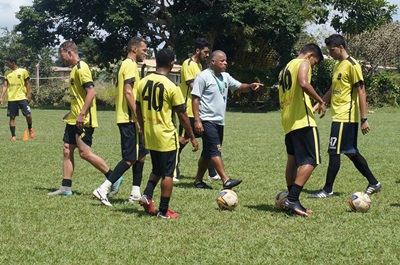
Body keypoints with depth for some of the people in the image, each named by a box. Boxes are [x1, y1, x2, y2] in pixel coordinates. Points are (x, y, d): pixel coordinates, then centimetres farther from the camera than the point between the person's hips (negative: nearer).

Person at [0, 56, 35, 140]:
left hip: (22, 97, -3)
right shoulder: (7, 73, 8)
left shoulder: (23, 71, -1)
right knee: (12, 117, 2)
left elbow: (28, 84, 3)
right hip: (11, 99, 3)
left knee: (28, 115, -9)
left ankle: (30, 128, 20)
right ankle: (13, 136, 9)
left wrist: (28, 95, -5)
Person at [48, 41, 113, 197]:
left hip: (83, 121, -10)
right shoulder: (74, 69, 17)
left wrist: (82, 115, -25)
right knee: (67, 151, 8)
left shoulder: (81, 68, -14)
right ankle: (66, 188, 11)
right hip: (73, 120, 10)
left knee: (84, 152, -8)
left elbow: (91, 91, -23)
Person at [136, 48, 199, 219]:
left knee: (157, 169, 23)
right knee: (168, 174, 5)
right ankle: (164, 211, 9)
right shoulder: (171, 87, -16)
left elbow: (138, 110, 8)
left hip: (149, 136, 6)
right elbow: (182, 115, -10)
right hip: (166, 137, -6)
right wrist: (192, 137, 0)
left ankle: (147, 195, 3)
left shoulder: (143, 82, 1)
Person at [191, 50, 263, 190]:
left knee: (207, 153, 12)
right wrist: (197, 120, -18)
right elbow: (195, 98, -12)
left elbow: (240, 86, 16)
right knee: (215, 150, -14)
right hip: (207, 120, -8)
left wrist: (251, 86, -8)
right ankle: (226, 181, -20)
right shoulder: (203, 76, -10)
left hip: (219, 121, 8)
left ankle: (198, 180, 20)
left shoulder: (225, 77, 12)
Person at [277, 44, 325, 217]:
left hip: (287, 121, 9)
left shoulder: (285, 68, 24)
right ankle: (292, 199, -18)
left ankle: (290, 199, 18)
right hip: (302, 120, -9)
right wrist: (321, 102, -14)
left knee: (293, 159, 17)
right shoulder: (303, 63, -2)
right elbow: (304, 84, -23)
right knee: (311, 160, -9)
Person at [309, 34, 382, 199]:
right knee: (351, 152, 13)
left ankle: (328, 190, 1)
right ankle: (374, 183, 20)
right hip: (339, 116, 9)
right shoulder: (338, 65, 15)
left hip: (345, 118, -9)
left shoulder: (352, 65, -13)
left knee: (334, 152, -6)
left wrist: (364, 119, -19)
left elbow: (361, 92, -16)